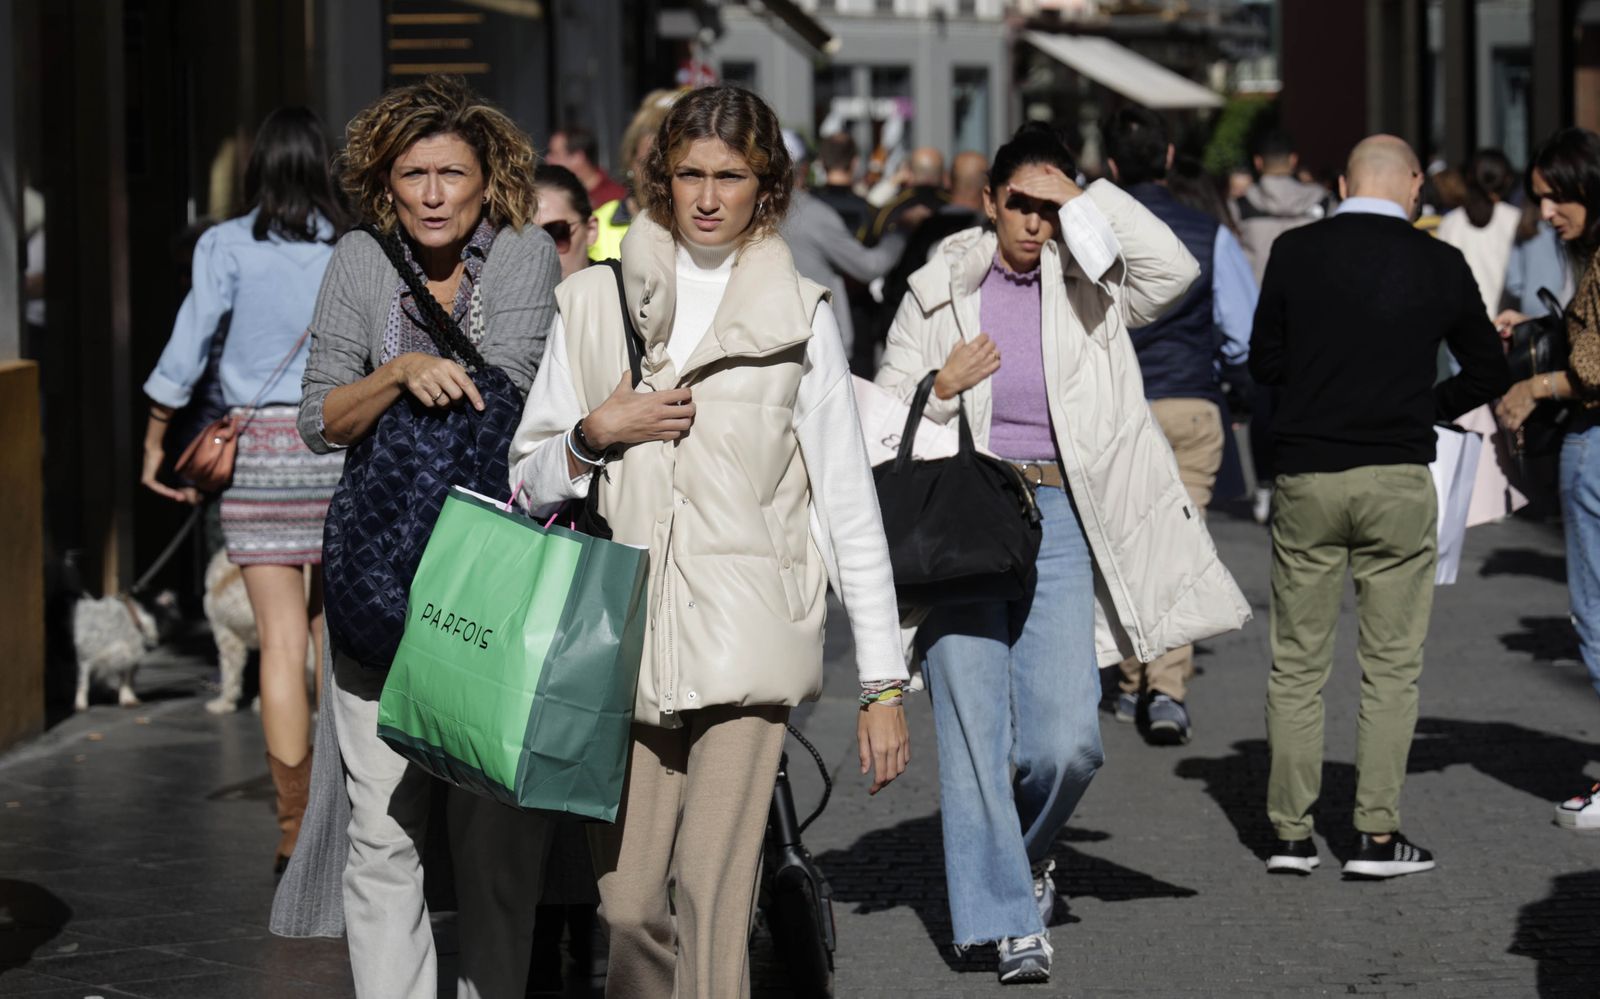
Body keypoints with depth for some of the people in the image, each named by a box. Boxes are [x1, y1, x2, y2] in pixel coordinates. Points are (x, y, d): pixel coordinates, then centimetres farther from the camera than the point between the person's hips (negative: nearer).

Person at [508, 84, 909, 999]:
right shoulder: (596, 302, 12)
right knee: (629, 900, 0)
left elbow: (850, 504, 5)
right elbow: (531, 480, 17)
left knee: (713, 892, -15)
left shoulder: (798, 314, 7)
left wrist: (885, 682, 1)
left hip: (746, 638, -2)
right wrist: (596, 436, -5)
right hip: (626, 638, 2)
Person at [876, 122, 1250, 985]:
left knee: (1067, 740, -7)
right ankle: (1011, 921, 3)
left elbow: (1173, 270, -11)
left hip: (1059, 521, 0)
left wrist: (1089, 200, -6)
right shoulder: (940, 292, 9)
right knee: (976, 733, -4)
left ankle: (1026, 848, 24)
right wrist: (945, 387, -8)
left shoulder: (1091, 292, 9)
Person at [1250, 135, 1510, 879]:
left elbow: (1264, 363, 6)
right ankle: (1378, 835, 4)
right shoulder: (1439, 265, -3)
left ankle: (1291, 833, 10)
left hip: (1306, 477, 1)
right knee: (1391, 665, 6)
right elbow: (1489, 375, 7)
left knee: (1297, 664, 9)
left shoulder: (1295, 252, -3)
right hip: (1398, 481, -1)